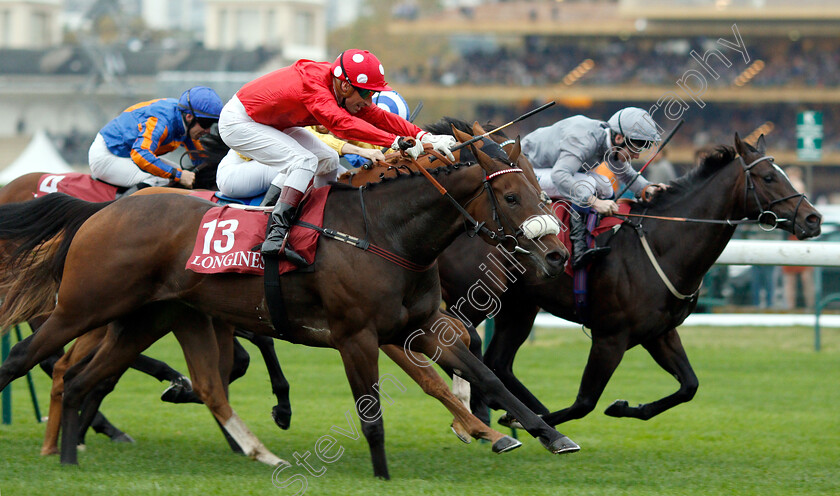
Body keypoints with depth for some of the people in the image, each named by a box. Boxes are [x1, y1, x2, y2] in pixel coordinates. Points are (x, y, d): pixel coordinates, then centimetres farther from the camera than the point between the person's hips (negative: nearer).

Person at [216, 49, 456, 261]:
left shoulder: (337, 85, -9)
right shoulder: (313, 86, -36)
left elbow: (377, 116, -8)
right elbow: (342, 123, -49)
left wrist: (423, 137, -20)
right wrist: (395, 141, -55)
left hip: (269, 123, 10)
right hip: (238, 122, -10)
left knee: (327, 160, 6)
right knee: (304, 161, -24)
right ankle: (276, 235, -30)